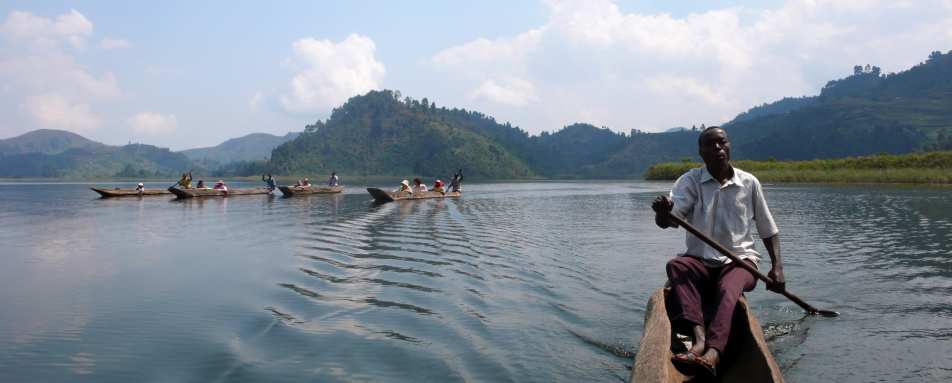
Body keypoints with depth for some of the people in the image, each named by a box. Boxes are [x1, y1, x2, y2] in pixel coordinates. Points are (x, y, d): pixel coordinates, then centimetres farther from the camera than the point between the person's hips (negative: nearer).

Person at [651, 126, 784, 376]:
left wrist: (777, 266, 1)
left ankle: (712, 353, -57)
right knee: (676, 265, -33)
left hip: (739, 260, 0)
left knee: (729, 287, -35)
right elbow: (667, 221, -16)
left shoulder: (749, 182, 6)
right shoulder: (690, 181, 1)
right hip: (700, 261, 1)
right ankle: (699, 338, -49)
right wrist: (663, 212, -41)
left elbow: (768, 229, 14)